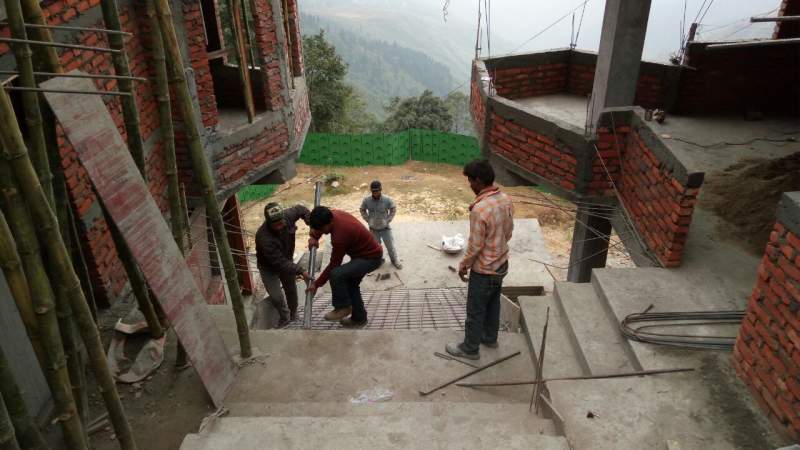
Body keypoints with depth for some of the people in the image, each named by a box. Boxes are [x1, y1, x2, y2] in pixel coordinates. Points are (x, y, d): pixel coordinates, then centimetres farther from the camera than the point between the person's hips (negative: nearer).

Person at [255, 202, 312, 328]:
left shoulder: (287, 215, -28)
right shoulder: (264, 238, -42)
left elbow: (300, 209, -4)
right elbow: (280, 263, -39)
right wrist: (300, 271, -41)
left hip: (287, 260, 5)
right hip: (268, 267, -5)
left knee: (291, 290, 18)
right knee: (276, 297, -10)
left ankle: (293, 315, 45)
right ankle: (284, 317, 22)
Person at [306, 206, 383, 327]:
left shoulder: (340, 236, -32)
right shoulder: (333, 214, -7)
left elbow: (333, 265, -21)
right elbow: (317, 226, 15)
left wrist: (317, 284, -12)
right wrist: (314, 237, -6)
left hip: (371, 258, -10)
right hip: (367, 251, 10)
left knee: (336, 274, -25)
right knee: (350, 283, 17)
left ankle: (343, 307, -5)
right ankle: (359, 317, 30)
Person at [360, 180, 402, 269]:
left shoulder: (387, 200, -19)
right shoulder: (366, 201, -16)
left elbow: (393, 209, 0)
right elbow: (362, 210, 4)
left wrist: (388, 220, -5)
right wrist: (368, 220, -2)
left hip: (385, 228, -1)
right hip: (373, 229, 1)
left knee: (390, 246, 7)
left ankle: (394, 260, 29)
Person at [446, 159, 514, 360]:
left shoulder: (479, 209, -31)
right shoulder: (506, 200, -5)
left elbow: (475, 246, -24)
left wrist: (464, 265, -8)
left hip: (484, 270, -8)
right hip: (501, 264, 8)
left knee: (475, 311, 11)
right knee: (493, 303, 26)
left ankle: (470, 348, 28)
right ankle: (490, 338, 45)